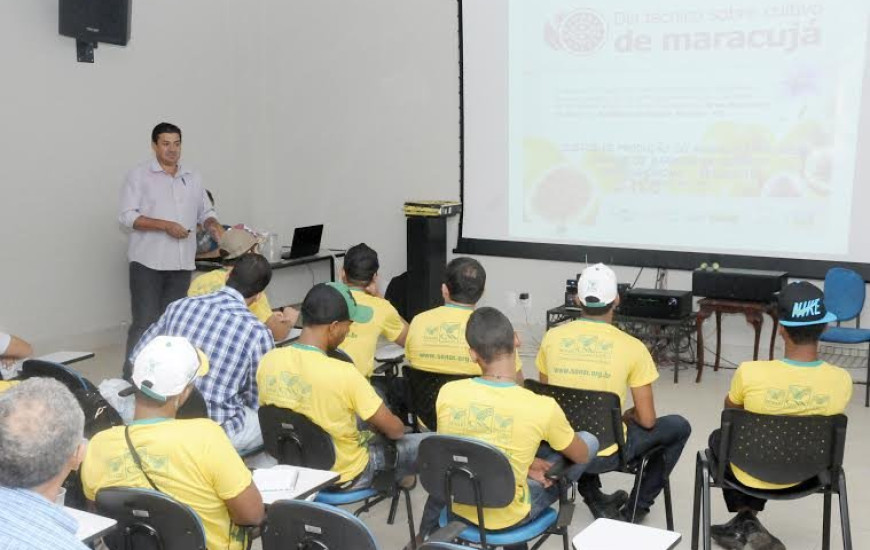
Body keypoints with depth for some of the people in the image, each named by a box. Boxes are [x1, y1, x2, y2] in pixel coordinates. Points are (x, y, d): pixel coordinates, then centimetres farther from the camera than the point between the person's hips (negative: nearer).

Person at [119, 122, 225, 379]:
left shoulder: (192, 178, 13)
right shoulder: (139, 175, -2)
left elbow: (205, 211, 20)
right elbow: (127, 216, -9)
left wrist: (213, 225, -3)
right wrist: (166, 225, -18)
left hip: (181, 263, 5)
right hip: (148, 262, -5)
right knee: (145, 323, -6)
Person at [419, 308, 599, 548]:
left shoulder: (447, 392, -16)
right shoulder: (543, 407, -25)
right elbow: (581, 456, -5)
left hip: (456, 505, 3)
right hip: (506, 516, -3)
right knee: (590, 440, 9)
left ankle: (427, 536, 45)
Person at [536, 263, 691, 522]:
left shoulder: (552, 337, -5)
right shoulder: (632, 347, -14)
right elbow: (647, 420, -9)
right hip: (605, 454, -4)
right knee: (678, 426, 19)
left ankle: (594, 499, 35)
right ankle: (636, 508, 25)